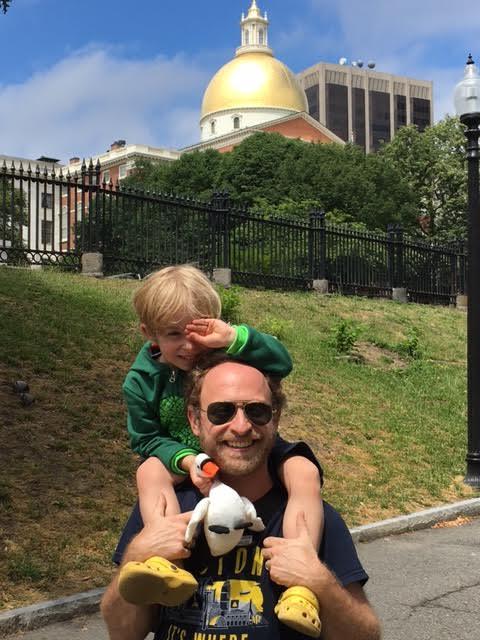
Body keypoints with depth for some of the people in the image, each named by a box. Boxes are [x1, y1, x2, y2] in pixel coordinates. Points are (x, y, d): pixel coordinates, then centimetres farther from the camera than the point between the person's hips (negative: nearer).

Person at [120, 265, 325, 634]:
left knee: (304, 471, -29)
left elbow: (281, 362, -29)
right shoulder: (142, 381, -10)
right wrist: (185, 460, -26)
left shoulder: (224, 350, -17)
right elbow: (148, 440, -5)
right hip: (187, 461, 1)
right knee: (149, 471, -28)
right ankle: (169, 564, -45)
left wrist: (233, 337, -43)